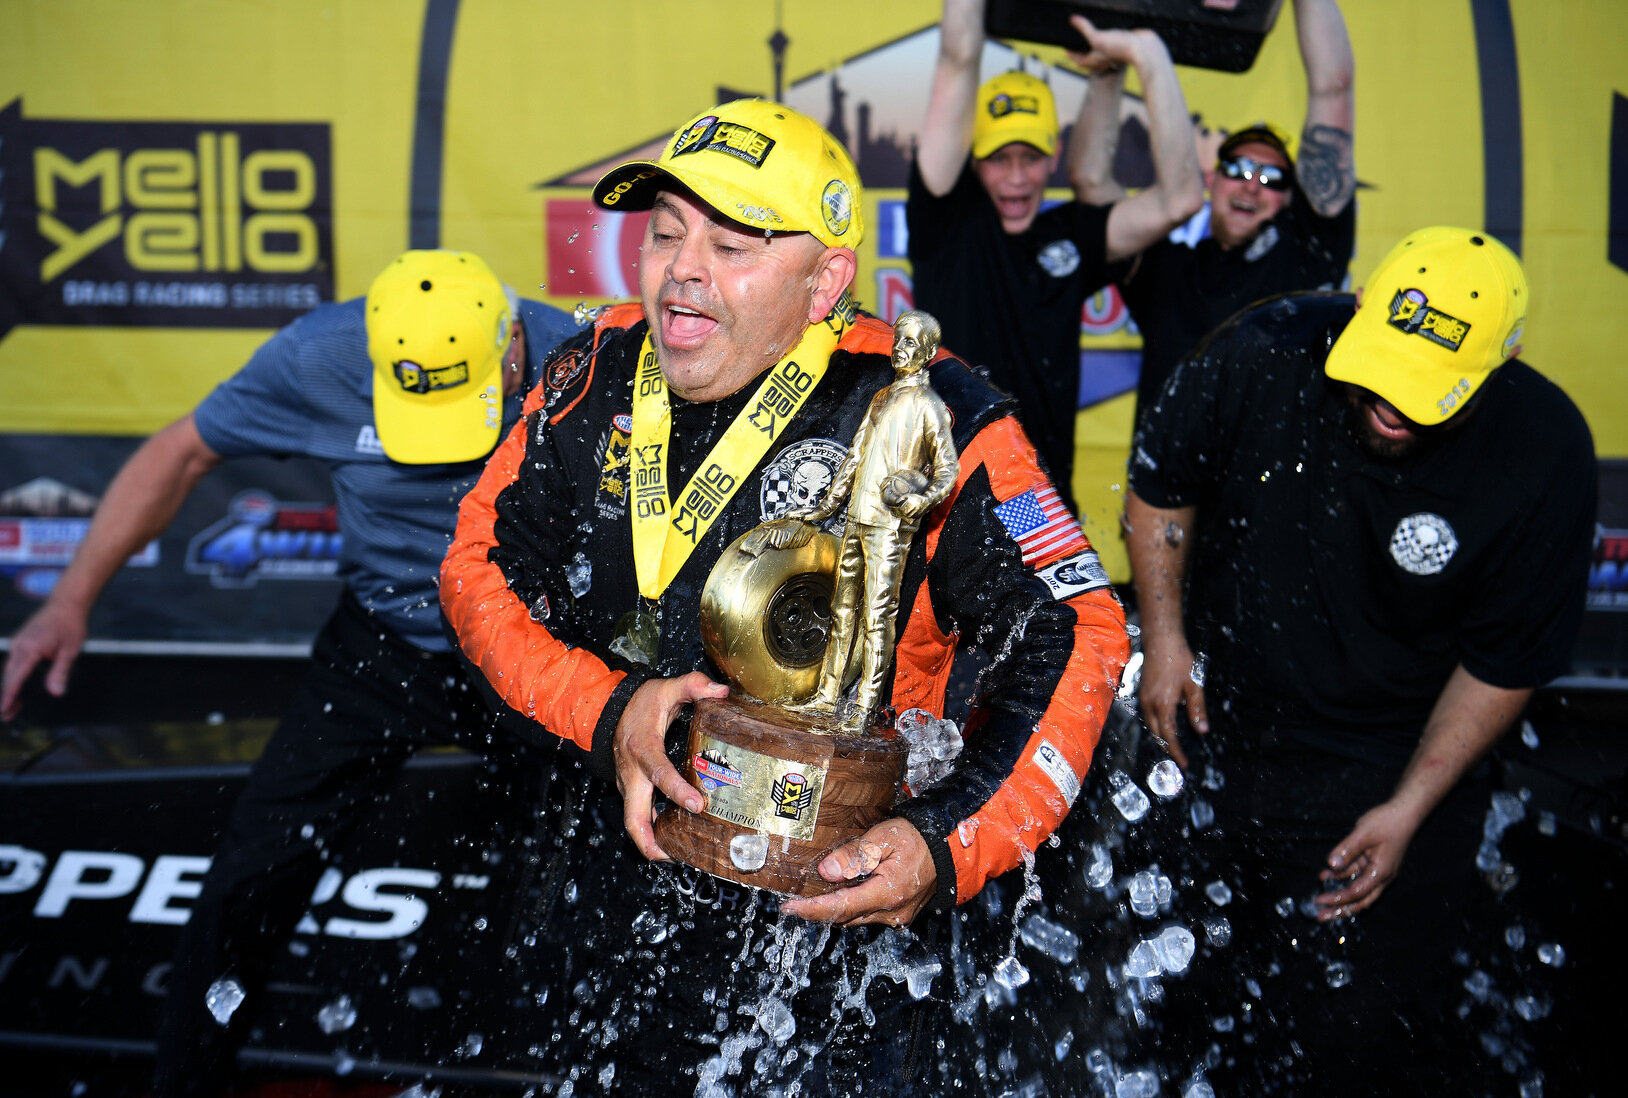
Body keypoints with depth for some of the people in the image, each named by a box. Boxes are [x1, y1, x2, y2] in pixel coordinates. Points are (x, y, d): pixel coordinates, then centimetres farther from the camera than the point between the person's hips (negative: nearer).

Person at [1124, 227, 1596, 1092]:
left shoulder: (1546, 457, -19)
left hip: (1386, 766, -2)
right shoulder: (1264, 353, -18)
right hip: (1210, 723, 2)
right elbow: (1160, 483, 2)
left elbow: (1506, 663, -8)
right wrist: (1164, 636, -4)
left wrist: (1410, 810, -11)